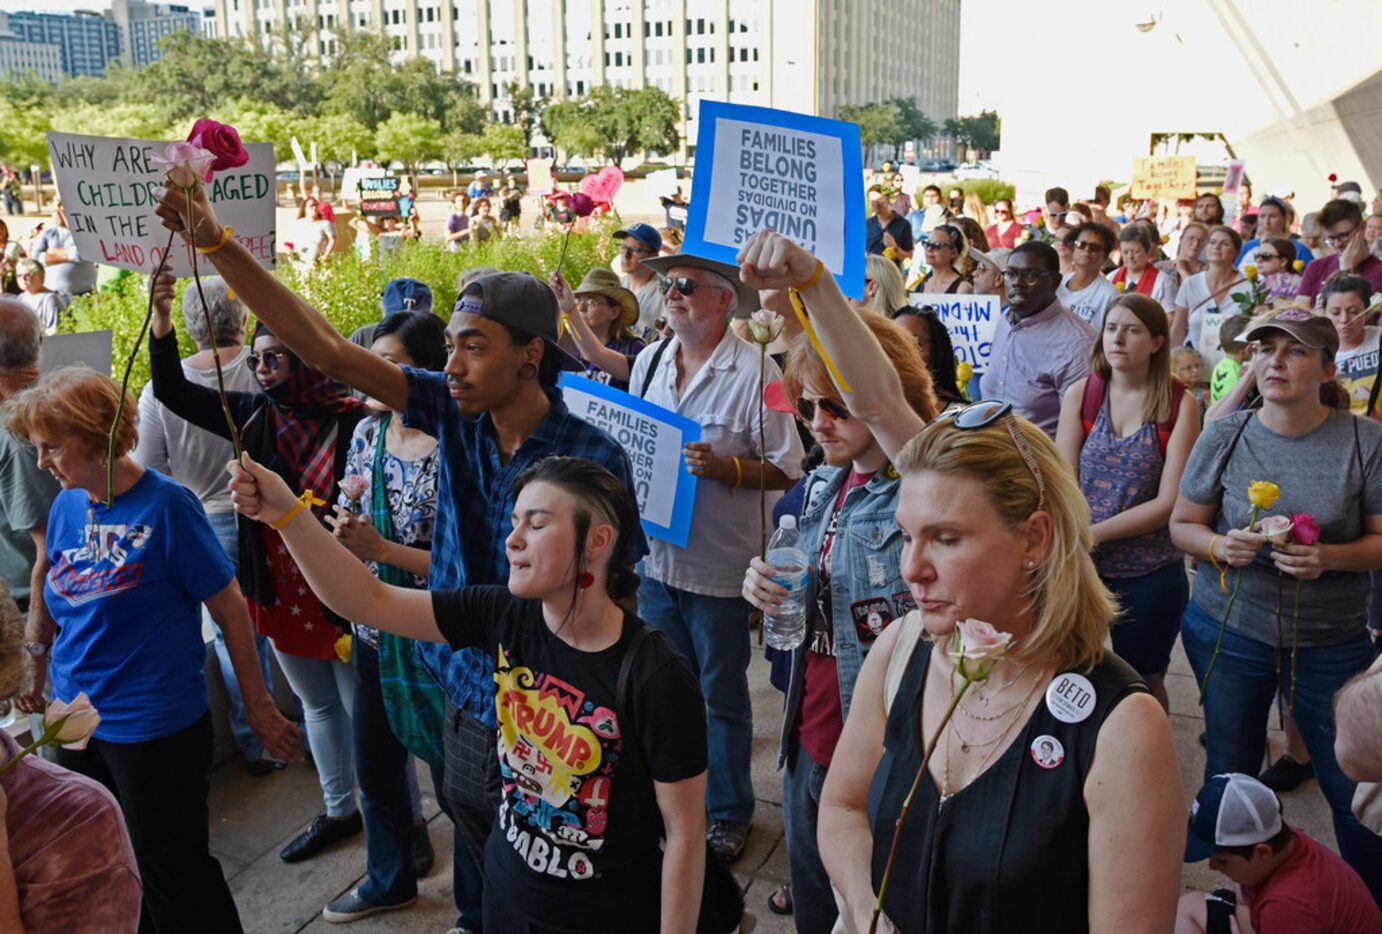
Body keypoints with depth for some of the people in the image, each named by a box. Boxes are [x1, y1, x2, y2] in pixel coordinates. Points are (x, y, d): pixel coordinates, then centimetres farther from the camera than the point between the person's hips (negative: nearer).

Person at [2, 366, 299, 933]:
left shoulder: (164, 505, -16)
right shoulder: (66, 507, 2)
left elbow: (230, 610, -12)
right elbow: (58, 609, 16)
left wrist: (259, 708, -9)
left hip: (155, 730, -6)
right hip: (78, 722, 6)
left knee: (174, 877, 7)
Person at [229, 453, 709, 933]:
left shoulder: (656, 678, -26)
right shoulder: (504, 617, -11)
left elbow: (686, 833, -18)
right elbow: (370, 602, -8)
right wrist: (284, 512, -18)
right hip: (507, 891, 5)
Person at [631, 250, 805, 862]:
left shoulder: (754, 370, -13)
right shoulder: (648, 361, 6)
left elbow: (786, 469, -13)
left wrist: (719, 466, -25)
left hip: (718, 564, -5)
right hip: (654, 554, 6)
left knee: (723, 697, 11)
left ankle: (729, 812, 31)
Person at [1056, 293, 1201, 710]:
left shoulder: (1180, 405, -8)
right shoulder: (1080, 394, -1)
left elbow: (1168, 501, -12)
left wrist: (1095, 532, -17)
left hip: (1151, 572, -2)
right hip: (1082, 566, 2)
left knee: (1144, 683, 15)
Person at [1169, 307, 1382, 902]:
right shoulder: (1224, 437, -3)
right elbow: (1181, 525, 3)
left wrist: (1328, 557, -22)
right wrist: (1219, 547, -18)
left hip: (1332, 641, -1)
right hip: (1228, 630, 1)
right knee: (1229, 774, 13)